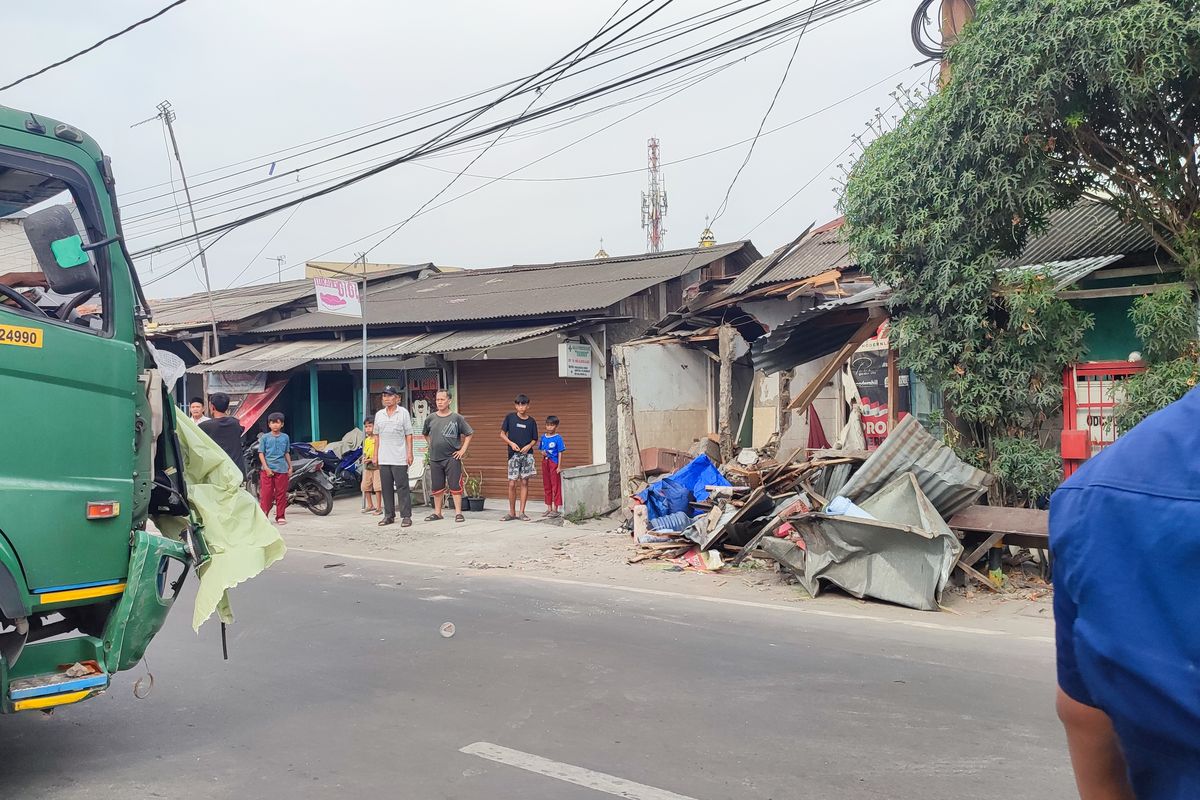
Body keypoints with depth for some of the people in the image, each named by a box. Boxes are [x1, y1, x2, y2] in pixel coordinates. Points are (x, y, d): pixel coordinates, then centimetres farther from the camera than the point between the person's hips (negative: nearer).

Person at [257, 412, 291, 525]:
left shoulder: (285, 437, 8)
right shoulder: (264, 437, 1)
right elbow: (261, 453, 0)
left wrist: (290, 467, 13)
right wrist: (266, 468, -9)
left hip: (282, 469, 2)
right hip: (268, 469, -2)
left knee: (281, 493, 4)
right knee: (266, 493, -4)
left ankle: (280, 516, 12)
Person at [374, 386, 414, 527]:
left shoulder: (403, 412, 1)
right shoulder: (379, 414, 13)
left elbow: (408, 434, 0)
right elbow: (377, 435, 17)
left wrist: (409, 453, -6)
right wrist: (376, 453, 12)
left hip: (399, 458, -4)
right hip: (383, 458, 4)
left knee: (402, 487, -5)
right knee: (386, 488, 7)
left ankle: (406, 516, -2)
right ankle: (389, 515, 15)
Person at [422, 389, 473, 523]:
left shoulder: (457, 418, -2)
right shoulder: (430, 419, 6)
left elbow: (469, 434, 4)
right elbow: (426, 434, 23)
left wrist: (463, 449, -3)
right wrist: (432, 445, 13)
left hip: (452, 458, -3)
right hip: (435, 458, 3)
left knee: (455, 486, -3)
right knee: (436, 487, 10)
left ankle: (458, 513, 1)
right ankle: (437, 512, 20)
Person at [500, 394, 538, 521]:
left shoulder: (531, 421, 4)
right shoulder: (510, 417, 1)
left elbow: (535, 439, 11)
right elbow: (502, 434, 5)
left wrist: (529, 446, -9)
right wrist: (511, 443, -10)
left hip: (527, 454, 1)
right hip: (513, 454, -1)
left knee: (524, 482, 2)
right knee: (512, 483, -3)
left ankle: (522, 512, 7)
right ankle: (512, 512, 9)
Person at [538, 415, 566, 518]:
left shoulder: (558, 438, -8)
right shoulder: (543, 437, 7)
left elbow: (560, 453, -9)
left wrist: (559, 466, -13)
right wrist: (542, 453, -6)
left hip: (554, 463, -6)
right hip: (545, 462, 6)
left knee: (555, 485, -1)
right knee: (546, 486, 11)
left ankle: (555, 509, 4)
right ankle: (549, 508, 21)